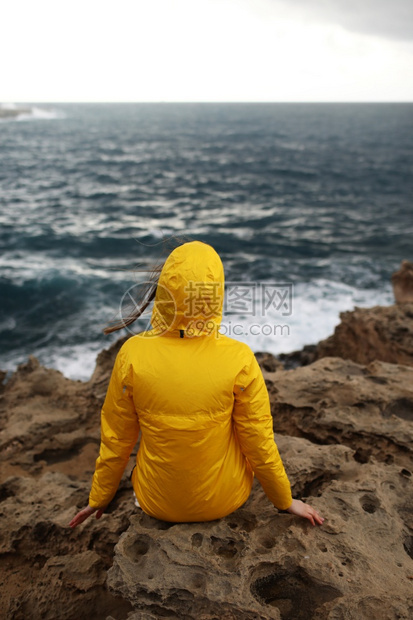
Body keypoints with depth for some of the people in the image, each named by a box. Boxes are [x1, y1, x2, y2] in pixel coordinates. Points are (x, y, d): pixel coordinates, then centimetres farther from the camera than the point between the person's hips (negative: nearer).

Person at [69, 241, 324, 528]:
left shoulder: (133, 353, -21)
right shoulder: (239, 359, -24)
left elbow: (116, 439, -9)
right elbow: (259, 442, -13)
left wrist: (98, 498, 10)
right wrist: (286, 500, 6)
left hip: (157, 504, 1)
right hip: (223, 503, -1)